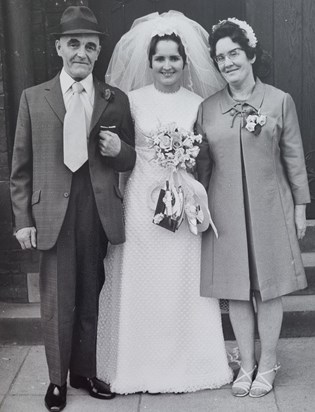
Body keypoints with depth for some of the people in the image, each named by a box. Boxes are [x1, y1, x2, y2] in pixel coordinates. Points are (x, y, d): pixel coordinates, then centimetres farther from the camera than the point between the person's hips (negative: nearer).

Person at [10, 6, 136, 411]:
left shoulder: (116, 100, 7)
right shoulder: (33, 98, 5)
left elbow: (131, 161, 12)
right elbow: (21, 167, 4)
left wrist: (119, 149, -10)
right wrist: (23, 219, -1)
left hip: (100, 212, 1)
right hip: (53, 214, -1)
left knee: (91, 298, 11)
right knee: (56, 301, 6)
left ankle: (85, 371, 29)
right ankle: (57, 379, 23)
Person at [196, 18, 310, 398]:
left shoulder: (280, 101, 0)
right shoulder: (207, 109, 4)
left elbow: (294, 157, 3)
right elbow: (202, 163, 8)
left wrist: (300, 206, 2)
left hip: (270, 207, -1)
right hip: (225, 210, 2)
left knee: (269, 289, 7)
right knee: (236, 290, 8)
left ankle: (267, 365, 23)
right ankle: (246, 366, 23)